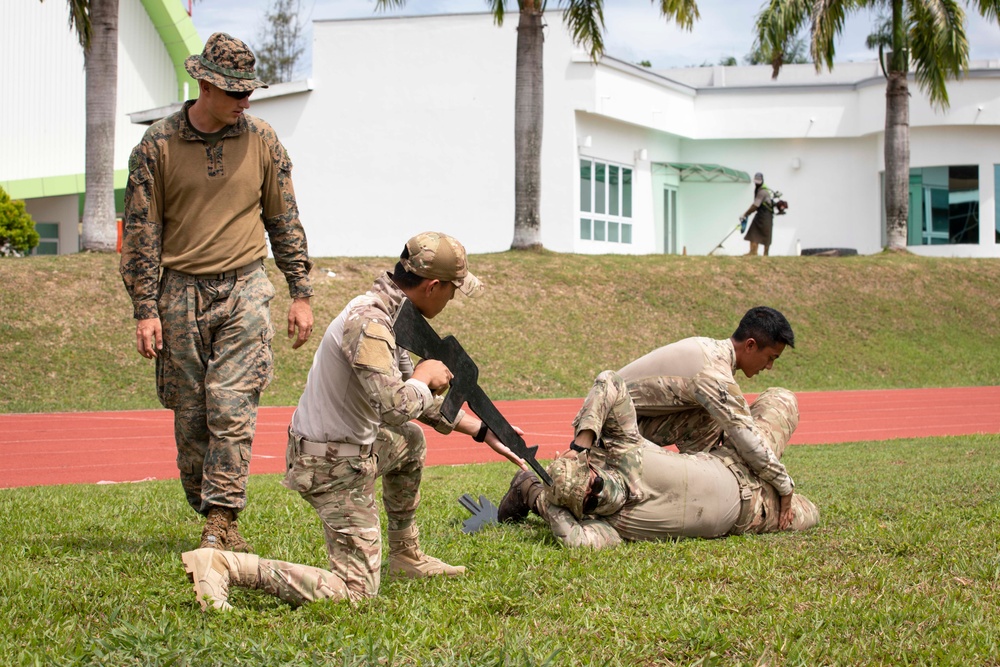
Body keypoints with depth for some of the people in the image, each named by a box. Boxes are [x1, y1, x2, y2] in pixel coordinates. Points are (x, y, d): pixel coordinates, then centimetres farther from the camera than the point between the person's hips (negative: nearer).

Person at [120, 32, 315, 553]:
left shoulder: (262, 142, 5)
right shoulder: (156, 146, 0)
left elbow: (285, 221, 13)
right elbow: (141, 232, 2)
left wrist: (301, 294, 9)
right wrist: (145, 310, -4)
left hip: (244, 292, 0)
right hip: (180, 294, 0)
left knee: (231, 410, -10)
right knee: (190, 417, 4)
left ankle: (222, 520, -8)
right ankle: (206, 511, 18)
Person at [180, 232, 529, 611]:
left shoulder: (392, 314, 8)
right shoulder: (368, 323, -24)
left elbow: (421, 402, 20)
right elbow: (395, 405, -35)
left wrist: (483, 432, 21)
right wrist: (425, 377, -14)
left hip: (353, 447, 10)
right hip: (335, 466, -10)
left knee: (410, 442, 33)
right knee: (356, 590, -9)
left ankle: (406, 558, 38)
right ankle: (222, 565, -15)